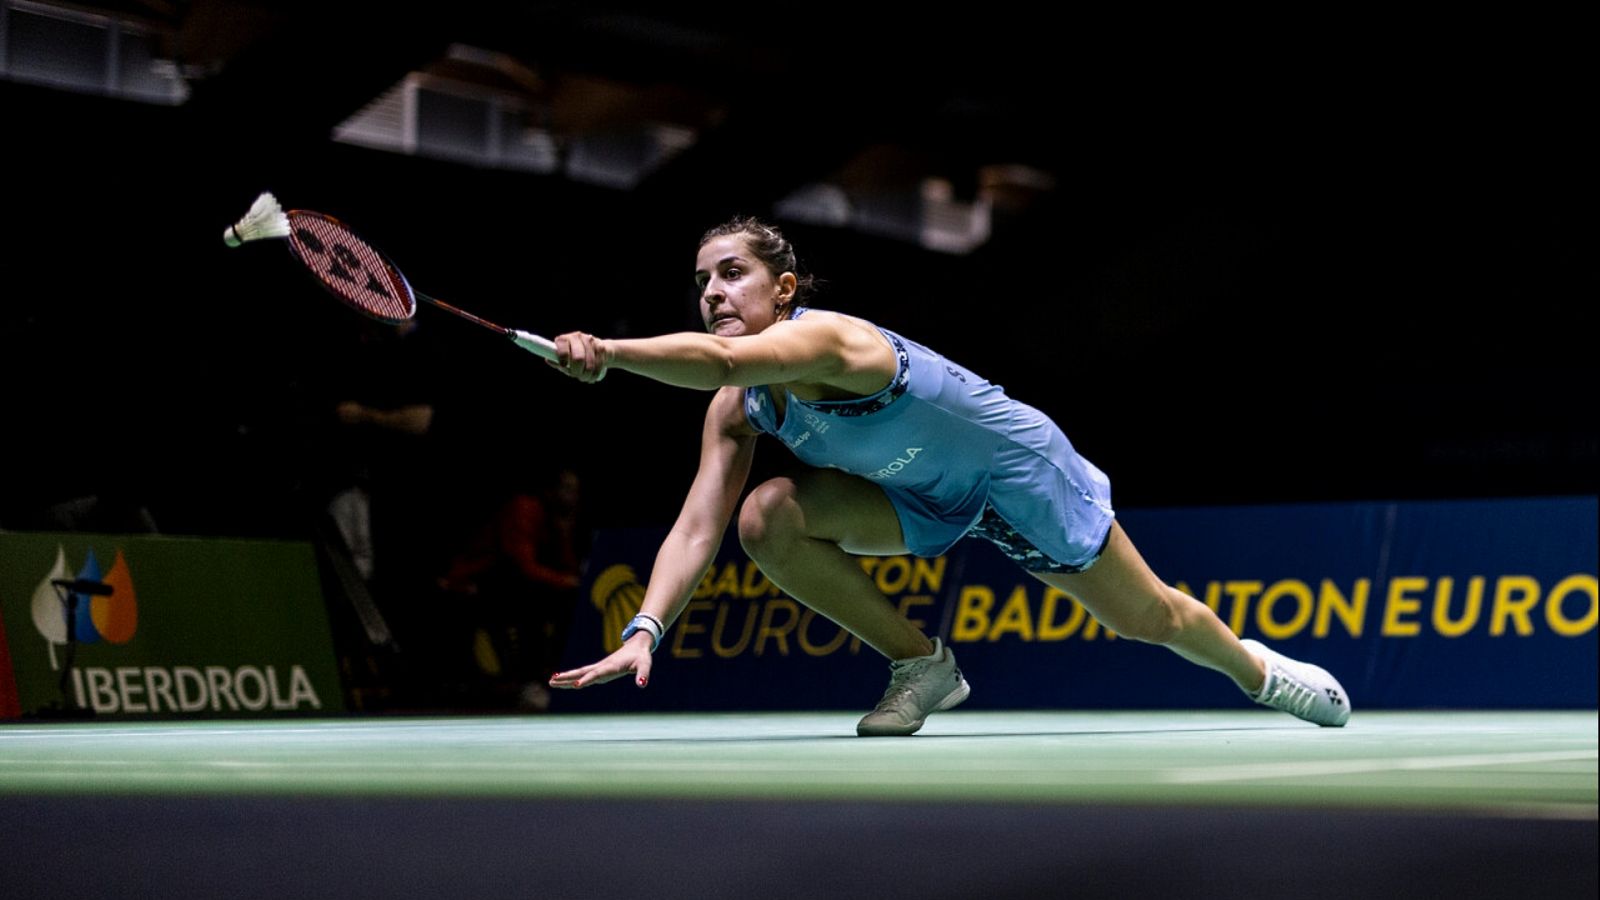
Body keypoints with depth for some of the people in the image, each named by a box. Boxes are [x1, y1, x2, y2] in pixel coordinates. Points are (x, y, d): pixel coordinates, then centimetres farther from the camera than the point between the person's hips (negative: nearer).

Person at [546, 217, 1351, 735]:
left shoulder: (822, 337, -36)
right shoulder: (736, 409, -14)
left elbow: (719, 362, -58)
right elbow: (696, 528, -22)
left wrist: (607, 352, -70)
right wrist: (644, 631, -36)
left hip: (1015, 467, -6)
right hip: (922, 497, 6)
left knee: (1148, 618, 8)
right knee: (769, 518, -20)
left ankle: (1256, 667, 44)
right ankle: (922, 666, -2)